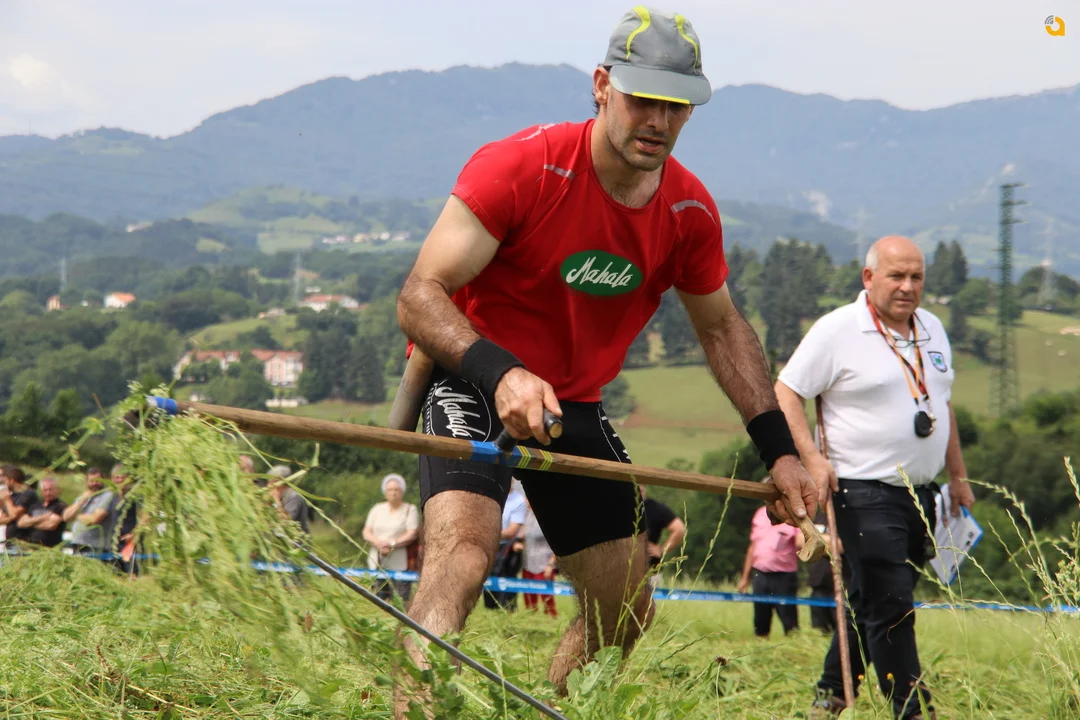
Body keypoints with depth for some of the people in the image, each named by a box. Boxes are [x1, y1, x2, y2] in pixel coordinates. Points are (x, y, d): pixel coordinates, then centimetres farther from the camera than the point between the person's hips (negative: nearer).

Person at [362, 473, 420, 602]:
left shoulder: (410, 509, 4)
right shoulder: (377, 509, 16)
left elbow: (412, 534, -6)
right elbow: (366, 533, 11)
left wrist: (392, 545, -16)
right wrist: (379, 543, -10)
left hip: (399, 564, -4)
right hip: (377, 563, 4)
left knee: (403, 600, -11)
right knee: (379, 598, 1)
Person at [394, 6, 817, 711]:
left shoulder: (691, 211, -7)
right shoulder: (521, 166, -24)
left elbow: (723, 328, 10)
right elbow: (419, 297, -27)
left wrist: (779, 449, 2)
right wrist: (500, 374, -44)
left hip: (576, 403, 6)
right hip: (475, 379, -6)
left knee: (626, 614, 8)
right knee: (462, 553, -32)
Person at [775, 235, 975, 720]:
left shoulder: (932, 329, 12)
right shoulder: (838, 330, -9)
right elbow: (785, 393, -9)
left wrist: (958, 475, 23)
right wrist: (811, 460, -19)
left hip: (920, 493, 7)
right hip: (865, 493, -7)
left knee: (870, 602, 14)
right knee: (891, 606, -11)